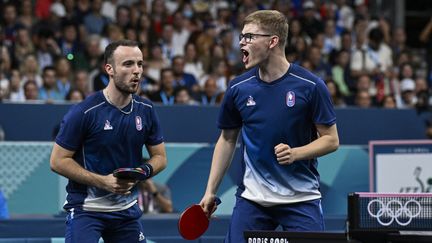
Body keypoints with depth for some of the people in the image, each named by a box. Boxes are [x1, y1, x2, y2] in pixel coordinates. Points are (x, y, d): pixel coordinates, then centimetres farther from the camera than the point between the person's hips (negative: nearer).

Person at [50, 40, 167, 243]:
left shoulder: (146, 110, 2)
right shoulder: (84, 112, -14)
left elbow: (160, 156, 11)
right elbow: (58, 161, -11)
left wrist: (142, 172, -12)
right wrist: (103, 181, -19)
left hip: (127, 209, 6)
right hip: (86, 208, -5)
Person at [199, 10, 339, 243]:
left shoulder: (310, 86, -9)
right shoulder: (238, 88, 1)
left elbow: (331, 139, -3)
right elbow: (227, 139, 13)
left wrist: (295, 153, -20)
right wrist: (210, 191, 10)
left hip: (301, 199, -2)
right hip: (251, 197, 3)